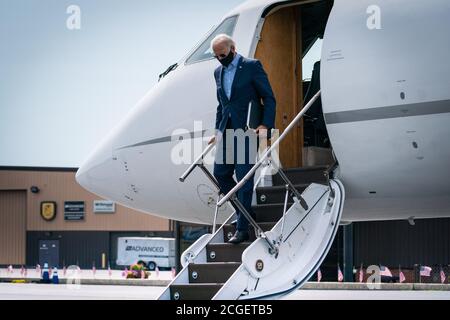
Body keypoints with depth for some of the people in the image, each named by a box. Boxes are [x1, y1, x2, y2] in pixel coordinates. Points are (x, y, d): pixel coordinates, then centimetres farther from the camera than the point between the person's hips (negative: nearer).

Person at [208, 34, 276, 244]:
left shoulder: (252, 66, -4)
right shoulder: (218, 72, 15)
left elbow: (269, 99, -5)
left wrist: (265, 125, -15)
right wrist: (218, 130, 14)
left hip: (247, 130, -7)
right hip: (227, 132, 7)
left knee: (244, 177, -7)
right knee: (220, 174, 4)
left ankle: (242, 228, -4)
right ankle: (245, 212, 21)